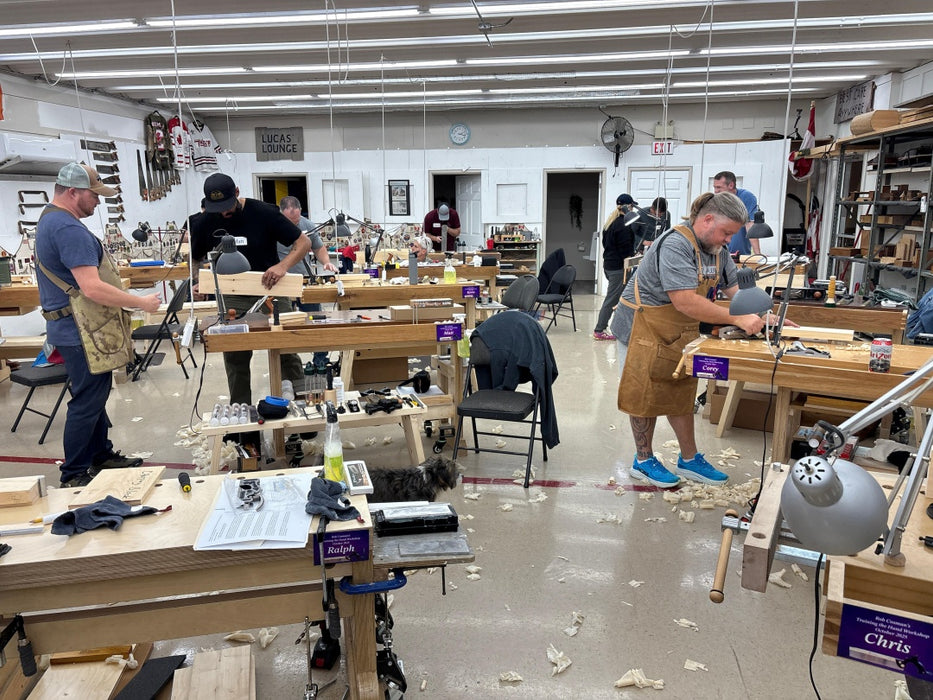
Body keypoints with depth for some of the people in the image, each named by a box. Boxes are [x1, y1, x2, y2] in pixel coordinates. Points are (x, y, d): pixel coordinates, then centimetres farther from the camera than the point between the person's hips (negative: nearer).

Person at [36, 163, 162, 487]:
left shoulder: (50, 219, 13)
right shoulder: (69, 229, -22)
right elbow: (92, 289, -29)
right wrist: (141, 302, -21)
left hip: (73, 326, 11)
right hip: (81, 332, -11)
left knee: (94, 396, 21)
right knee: (86, 402, 0)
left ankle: (102, 455, 35)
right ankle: (74, 477, 11)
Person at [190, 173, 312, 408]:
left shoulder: (264, 213, -11)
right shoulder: (204, 223, -2)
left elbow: (304, 243, -9)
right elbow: (196, 259, 13)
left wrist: (283, 265, -27)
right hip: (233, 299, 3)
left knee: (287, 353, -4)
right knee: (235, 360, 6)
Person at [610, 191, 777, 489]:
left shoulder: (717, 249, 2)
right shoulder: (675, 245, -27)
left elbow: (735, 288, 4)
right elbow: (686, 302, -34)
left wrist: (762, 315, -14)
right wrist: (738, 319, -33)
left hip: (679, 332, 8)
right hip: (644, 328, -8)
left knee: (681, 394, 15)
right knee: (645, 395, 5)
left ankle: (690, 460, 28)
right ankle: (643, 461, 21)